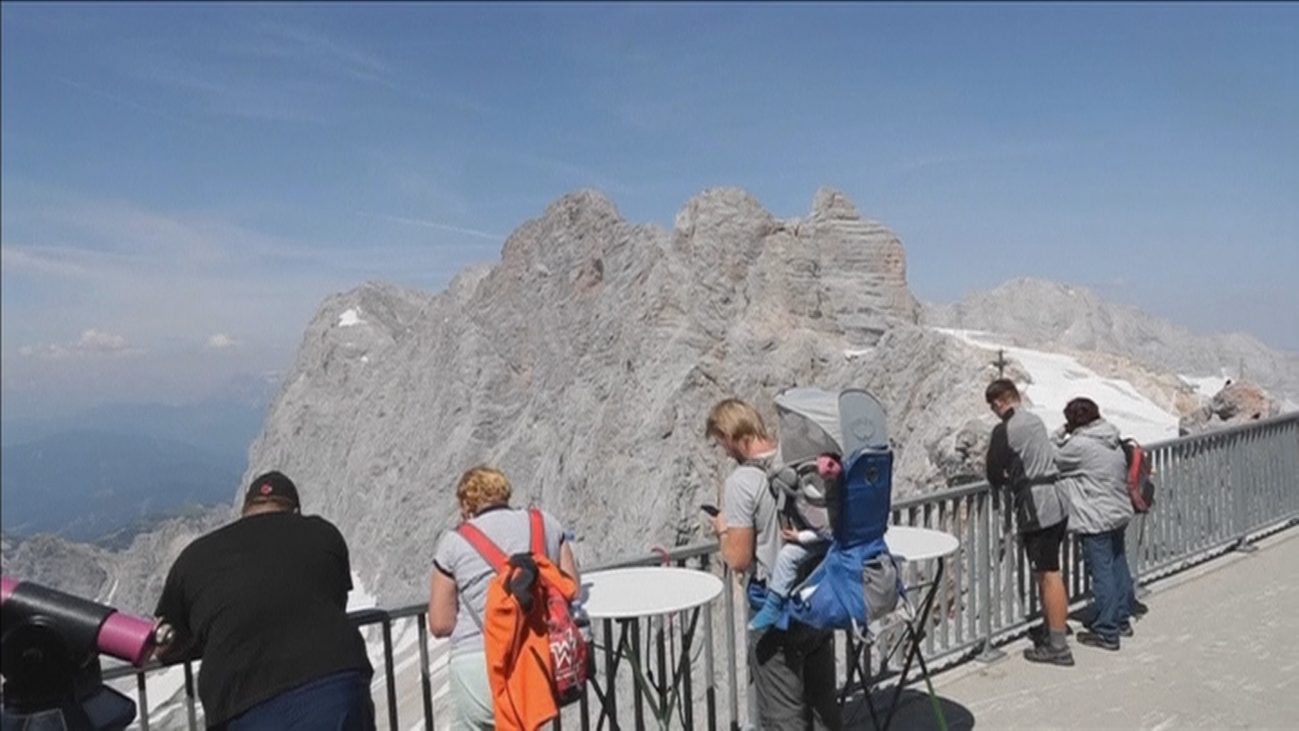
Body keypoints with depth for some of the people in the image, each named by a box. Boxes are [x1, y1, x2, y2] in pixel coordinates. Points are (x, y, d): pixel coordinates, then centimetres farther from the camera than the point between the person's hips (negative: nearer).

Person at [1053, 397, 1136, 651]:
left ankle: (1106, 632, 5)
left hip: (1096, 521, -9)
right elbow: (1123, 475, 16)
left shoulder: (1079, 445, -19)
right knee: (1118, 567, 19)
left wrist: (1061, 432, -1)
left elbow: (1051, 458, -8)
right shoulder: (1113, 442, 7)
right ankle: (1122, 620, 32)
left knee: (1101, 573, -2)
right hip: (1119, 514, 9)